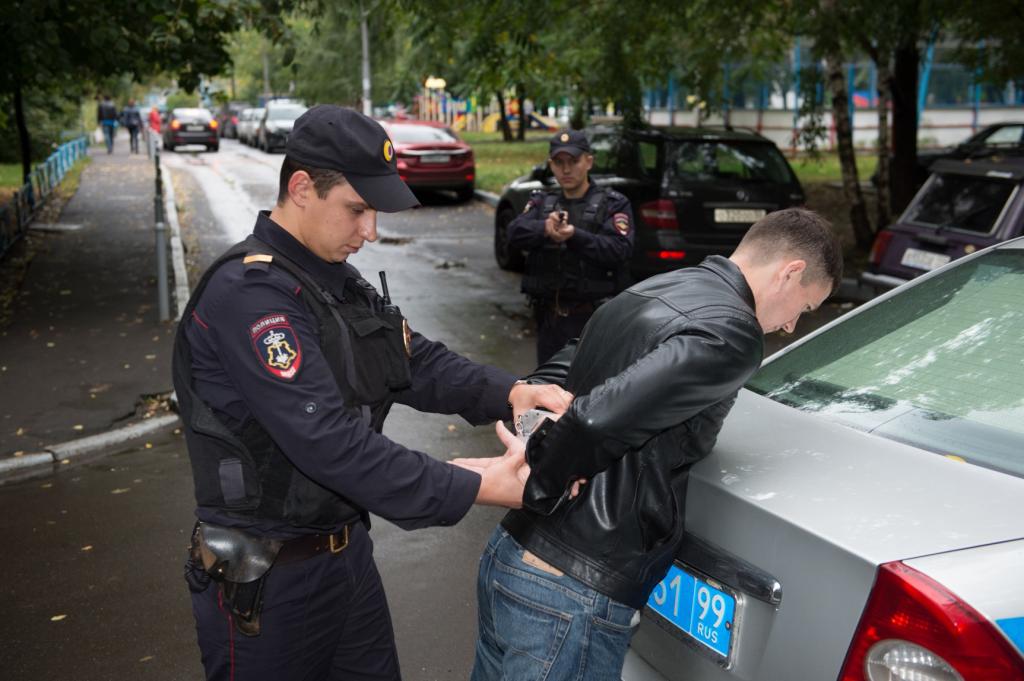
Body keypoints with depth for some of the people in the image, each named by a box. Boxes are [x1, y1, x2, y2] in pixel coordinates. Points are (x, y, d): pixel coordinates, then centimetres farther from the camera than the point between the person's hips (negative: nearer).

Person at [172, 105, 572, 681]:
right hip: (267, 579, -8)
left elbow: (418, 360, 5)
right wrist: (479, 489, -29)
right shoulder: (247, 292, -23)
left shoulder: (338, 280, 7)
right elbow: (330, 443, -31)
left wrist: (509, 392, -14)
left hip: (348, 551, 8)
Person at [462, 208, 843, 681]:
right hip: (573, 595, -9)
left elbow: (548, 380, 15)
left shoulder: (648, 293, 11)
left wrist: (539, 451, -3)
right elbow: (597, 419, -27)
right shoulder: (731, 333, -17)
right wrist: (537, 481, -9)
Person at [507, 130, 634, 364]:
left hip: (594, 319, -4)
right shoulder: (541, 202, 14)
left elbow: (620, 250, -14)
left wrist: (575, 236, -28)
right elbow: (515, 235, -4)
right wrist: (544, 229, -26)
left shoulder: (613, 204, 3)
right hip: (549, 318, 4)